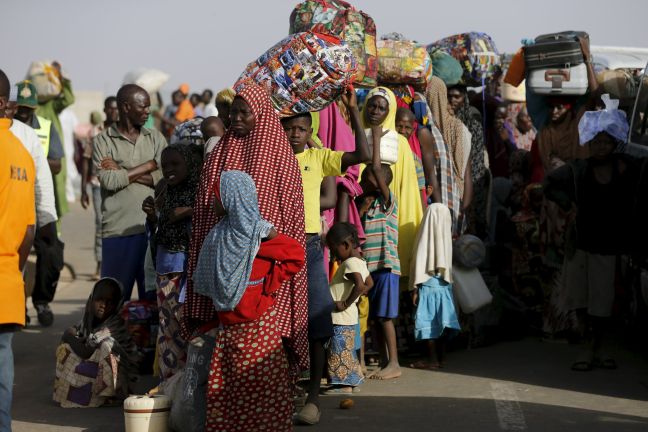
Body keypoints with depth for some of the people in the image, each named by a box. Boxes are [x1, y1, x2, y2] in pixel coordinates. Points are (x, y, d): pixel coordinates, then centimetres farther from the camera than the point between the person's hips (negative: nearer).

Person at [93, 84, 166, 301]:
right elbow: (108, 181, -11)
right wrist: (149, 165, -5)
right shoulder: (104, 140, 3)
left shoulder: (155, 138, 12)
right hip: (118, 228, -2)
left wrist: (123, 172, -7)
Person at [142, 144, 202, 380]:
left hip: (190, 266, -7)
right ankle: (170, 380, 15)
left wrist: (189, 214, -20)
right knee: (168, 324, 9)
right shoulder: (166, 195, 14)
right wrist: (151, 216, 4)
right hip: (166, 266, 7)